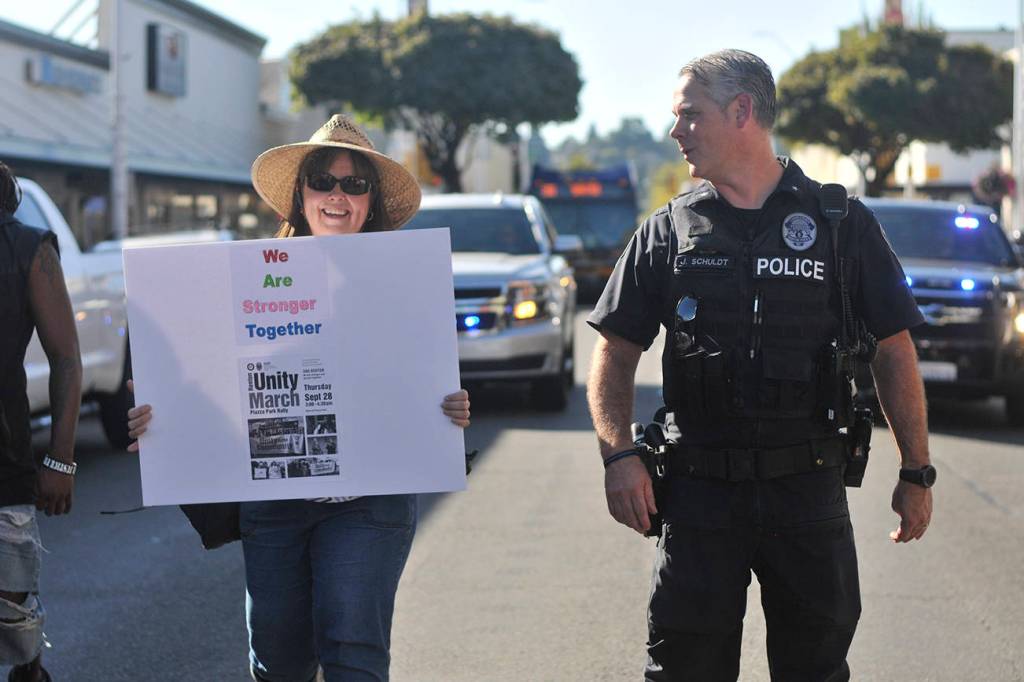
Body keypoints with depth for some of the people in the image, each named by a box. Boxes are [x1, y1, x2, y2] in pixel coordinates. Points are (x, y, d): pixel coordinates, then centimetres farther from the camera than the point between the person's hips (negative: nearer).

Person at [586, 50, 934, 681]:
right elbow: (617, 351, 7)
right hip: (699, 488, 1)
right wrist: (619, 455, -7)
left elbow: (893, 350, 5)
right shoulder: (669, 232, 6)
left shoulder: (842, 224, 2)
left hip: (810, 488, 0)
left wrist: (917, 472, 3)